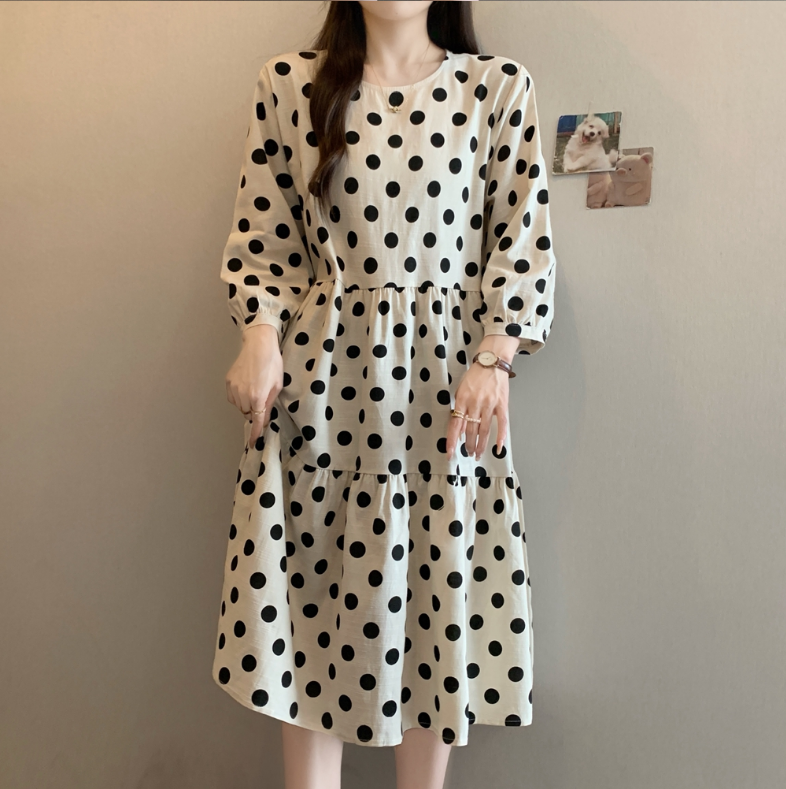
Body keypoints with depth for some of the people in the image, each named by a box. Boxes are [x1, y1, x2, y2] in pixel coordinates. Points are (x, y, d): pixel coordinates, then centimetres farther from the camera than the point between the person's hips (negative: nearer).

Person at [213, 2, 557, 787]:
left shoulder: (498, 86, 5)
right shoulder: (288, 83, 8)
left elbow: (524, 238, 2)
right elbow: (261, 235, 9)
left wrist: (493, 361, -8)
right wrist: (260, 336, -6)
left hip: (446, 375, 0)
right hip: (319, 373, 1)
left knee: (440, 583, 6)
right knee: (309, 578, 6)